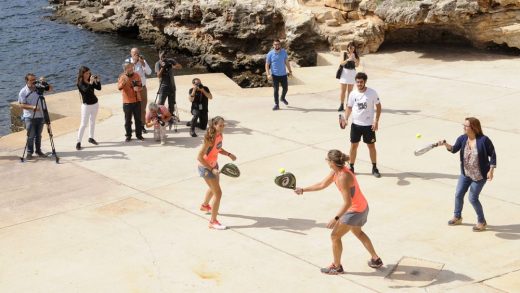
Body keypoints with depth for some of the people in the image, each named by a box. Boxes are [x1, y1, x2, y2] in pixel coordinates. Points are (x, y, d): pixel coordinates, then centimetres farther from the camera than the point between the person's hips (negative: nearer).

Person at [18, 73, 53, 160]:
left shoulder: (39, 88, 3)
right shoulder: (23, 91, -7)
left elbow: (50, 88, 7)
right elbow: (22, 105, -9)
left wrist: (44, 83, -11)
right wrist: (32, 107, -23)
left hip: (40, 116, 4)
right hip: (29, 117, -4)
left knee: (38, 135, 12)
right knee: (31, 136, -4)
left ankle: (38, 151, 23)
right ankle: (29, 152, 7)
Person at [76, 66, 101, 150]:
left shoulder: (90, 80, 2)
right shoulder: (79, 83, -13)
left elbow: (99, 88, 0)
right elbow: (85, 90, -29)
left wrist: (97, 81, -13)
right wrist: (90, 83, -36)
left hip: (95, 104, 6)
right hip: (86, 105, -6)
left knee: (92, 121, 15)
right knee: (83, 124, -7)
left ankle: (91, 138, 29)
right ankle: (78, 142, -4)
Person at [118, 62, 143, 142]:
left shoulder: (136, 75, 4)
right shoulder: (122, 77, -6)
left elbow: (140, 85, 14)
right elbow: (119, 87, -20)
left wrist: (138, 88, -9)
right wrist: (124, 81, -38)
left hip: (137, 101, 3)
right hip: (127, 102, -3)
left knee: (138, 119, 8)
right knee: (128, 120, 4)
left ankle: (139, 134, 17)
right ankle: (128, 135, 13)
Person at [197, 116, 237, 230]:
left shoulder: (219, 135, -7)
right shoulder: (210, 139, -32)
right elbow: (199, 157, -29)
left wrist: (229, 154, -4)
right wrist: (211, 169, -30)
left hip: (213, 165, 9)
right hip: (205, 167, -9)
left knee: (214, 187, 31)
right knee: (218, 193, -9)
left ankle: (205, 205, 61)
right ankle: (213, 222, 2)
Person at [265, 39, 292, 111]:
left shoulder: (284, 52, 0)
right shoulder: (270, 54, -7)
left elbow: (287, 62, 9)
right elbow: (267, 65, -5)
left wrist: (290, 71, 7)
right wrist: (268, 74, -16)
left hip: (283, 74, 3)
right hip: (275, 75, -3)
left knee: (285, 88, 13)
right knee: (276, 90, -3)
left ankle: (282, 98, 43)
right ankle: (276, 105, 5)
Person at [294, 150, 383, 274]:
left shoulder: (343, 177, -31)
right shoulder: (335, 172, -2)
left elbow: (347, 202, -31)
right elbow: (322, 184, 12)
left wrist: (336, 218, -31)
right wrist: (303, 189, 15)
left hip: (355, 211, -10)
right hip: (363, 207, 10)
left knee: (335, 236, 4)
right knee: (357, 232, 32)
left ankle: (336, 267, 21)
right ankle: (376, 260, 42)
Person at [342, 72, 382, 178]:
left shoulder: (372, 93, -11)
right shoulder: (353, 94, -4)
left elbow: (378, 106, -3)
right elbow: (349, 107, 6)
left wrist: (376, 121, -10)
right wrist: (346, 119, -11)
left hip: (368, 125, -2)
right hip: (355, 124, 2)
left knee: (371, 146, 8)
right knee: (353, 145, 8)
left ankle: (374, 168, 21)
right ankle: (351, 167, 21)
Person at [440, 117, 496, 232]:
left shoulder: (484, 140, -20)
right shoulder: (462, 139, -7)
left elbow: (492, 155, -12)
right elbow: (454, 149, -7)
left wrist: (491, 170, -17)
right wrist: (446, 144, -28)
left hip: (480, 175, -6)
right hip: (465, 174, 6)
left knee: (473, 198, -4)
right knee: (458, 194, 12)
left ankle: (482, 222, 17)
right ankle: (457, 217, 35)